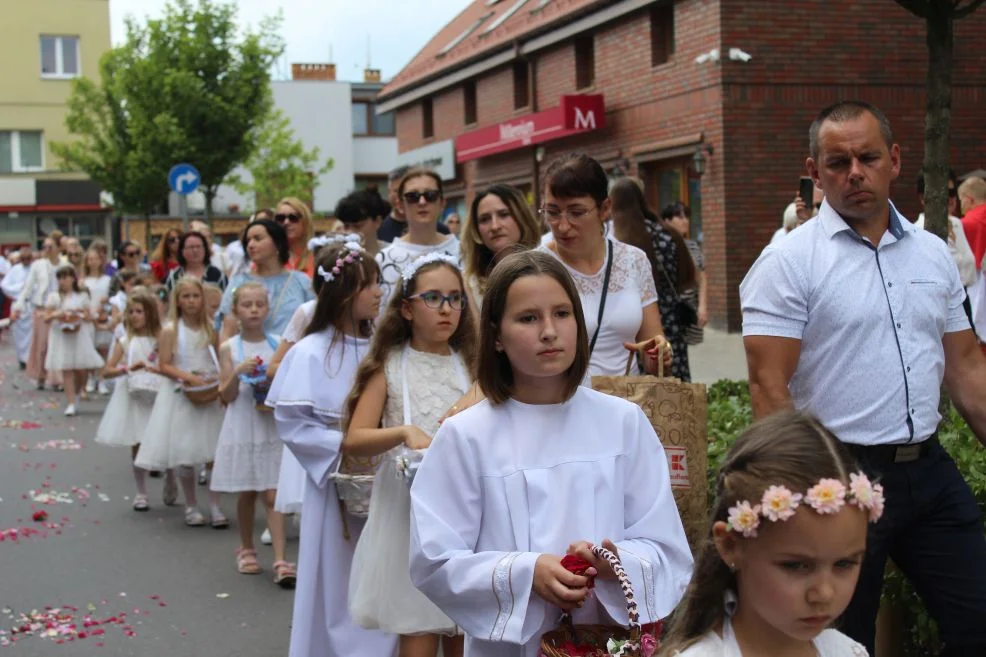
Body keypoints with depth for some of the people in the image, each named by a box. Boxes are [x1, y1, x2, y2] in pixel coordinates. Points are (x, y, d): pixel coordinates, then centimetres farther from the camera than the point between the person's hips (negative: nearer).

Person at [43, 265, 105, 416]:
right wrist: (55, 315, -18)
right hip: (61, 337, -1)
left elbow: (90, 317, 6)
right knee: (67, 369, -5)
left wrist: (79, 316, -13)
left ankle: (76, 394, 28)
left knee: (82, 369, -1)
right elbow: (46, 318, 2)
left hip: (80, 335, 1)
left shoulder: (82, 295, 6)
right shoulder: (54, 297, 3)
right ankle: (71, 403, -3)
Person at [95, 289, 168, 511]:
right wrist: (127, 368, -19)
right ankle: (141, 494, 16)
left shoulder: (160, 340, 0)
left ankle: (171, 489, 18)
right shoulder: (124, 342, 1)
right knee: (137, 447, 5)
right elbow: (107, 372, -4)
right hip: (132, 399, 1)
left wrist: (153, 369, -19)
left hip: (156, 399, -1)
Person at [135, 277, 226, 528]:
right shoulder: (170, 330, -4)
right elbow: (164, 366, -8)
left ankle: (214, 506, 8)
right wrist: (188, 377, -21)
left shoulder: (210, 329, 5)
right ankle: (191, 506, 17)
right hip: (181, 397, -2)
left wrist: (219, 377, -9)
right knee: (184, 457, 3)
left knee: (216, 453, -1)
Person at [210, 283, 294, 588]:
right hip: (242, 428, 0)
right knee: (247, 493, 10)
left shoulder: (278, 345, 2)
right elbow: (227, 396, -3)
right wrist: (238, 373, -19)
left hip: (272, 428, 0)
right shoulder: (229, 348, 0)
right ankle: (246, 549, 30)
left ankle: (280, 561, -10)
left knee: (272, 494, -5)